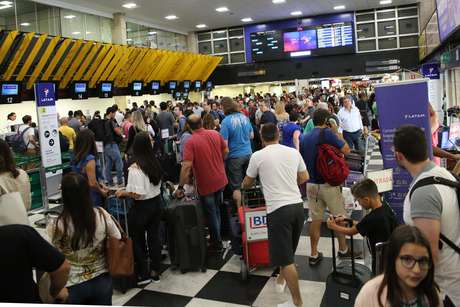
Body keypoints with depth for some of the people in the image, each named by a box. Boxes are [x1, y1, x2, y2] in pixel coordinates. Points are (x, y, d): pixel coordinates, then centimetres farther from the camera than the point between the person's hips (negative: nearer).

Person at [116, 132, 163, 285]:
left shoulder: (135, 168, -21)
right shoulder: (155, 163, -1)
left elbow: (137, 194, -23)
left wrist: (122, 193, -6)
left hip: (142, 207, -6)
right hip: (156, 202, 6)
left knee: (138, 241, 11)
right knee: (154, 237, 14)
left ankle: (143, 274, 22)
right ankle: (155, 272, 26)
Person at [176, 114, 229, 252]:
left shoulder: (191, 142, -21)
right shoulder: (215, 134, -5)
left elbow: (187, 166, -27)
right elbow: (226, 151, 7)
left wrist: (180, 187, -20)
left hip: (206, 184, -5)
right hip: (220, 180, 5)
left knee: (211, 214, 13)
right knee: (216, 210, 24)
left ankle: (217, 243, 26)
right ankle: (218, 238, 38)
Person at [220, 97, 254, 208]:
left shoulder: (226, 121, -16)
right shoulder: (244, 117, 2)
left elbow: (224, 144, -17)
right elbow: (251, 136, 13)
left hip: (234, 156, -6)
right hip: (248, 153, 6)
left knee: (236, 187, 6)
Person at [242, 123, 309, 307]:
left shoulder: (258, 156, -2)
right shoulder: (293, 152, 8)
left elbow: (247, 183, 13)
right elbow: (304, 177, 20)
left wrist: (243, 186, 37)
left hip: (278, 209, -5)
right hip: (297, 205, 6)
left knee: (286, 259, 1)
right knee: (288, 251, 24)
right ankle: (281, 281, 44)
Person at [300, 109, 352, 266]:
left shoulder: (304, 138, 6)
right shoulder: (327, 133, -12)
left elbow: (301, 162, 11)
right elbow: (346, 150, -9)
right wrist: (336, 132, 0)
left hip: (311, 184, 5)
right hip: (329, 183, -5)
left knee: (316, 220, 11)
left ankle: (314, 255, 16)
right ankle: (343, 250, 27)